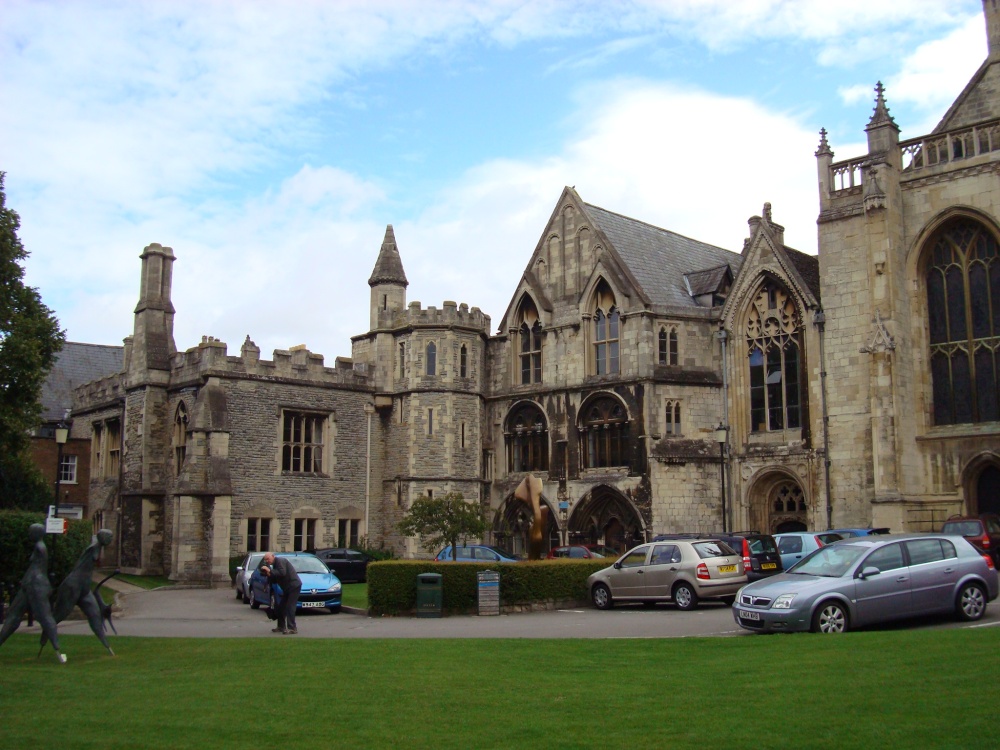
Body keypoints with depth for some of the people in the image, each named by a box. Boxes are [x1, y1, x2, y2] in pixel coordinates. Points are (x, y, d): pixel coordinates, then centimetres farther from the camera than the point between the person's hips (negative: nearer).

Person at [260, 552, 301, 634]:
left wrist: (270, 571, -22)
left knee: (290, 607, -14)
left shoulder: (280, 561, -10)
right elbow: (274, 581, 17)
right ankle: (281, 626, 21)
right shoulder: (275, 564, 19)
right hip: (288, 588, 10)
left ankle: (292, 628, -14)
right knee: (281, 607, 12)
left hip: (294, 586, -10)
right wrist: (269, 575, -1)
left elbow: (282, 573, -26)